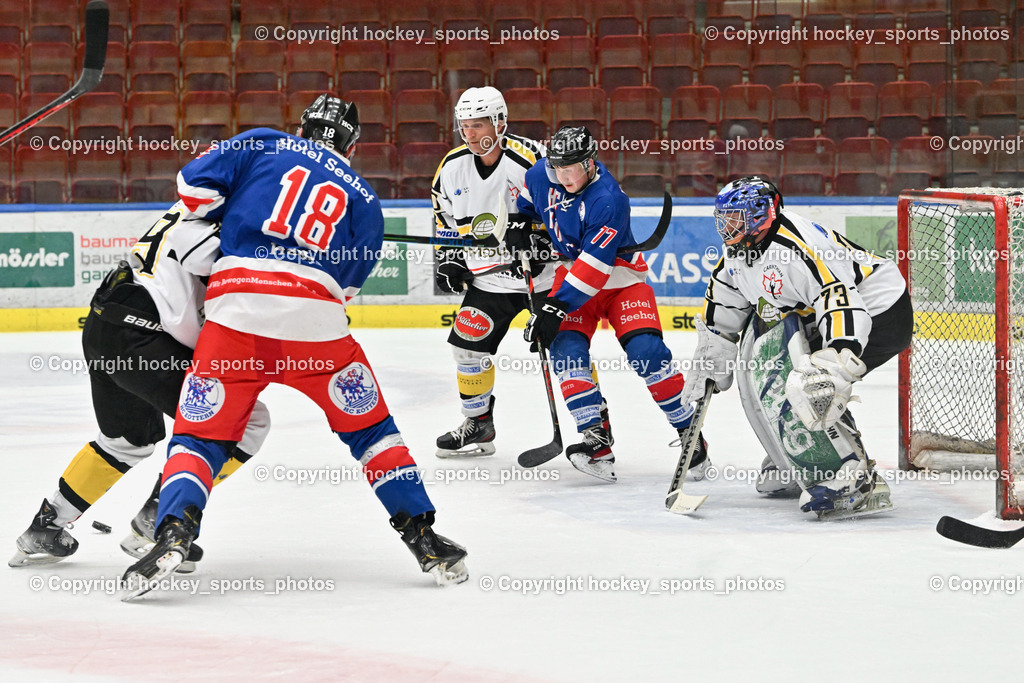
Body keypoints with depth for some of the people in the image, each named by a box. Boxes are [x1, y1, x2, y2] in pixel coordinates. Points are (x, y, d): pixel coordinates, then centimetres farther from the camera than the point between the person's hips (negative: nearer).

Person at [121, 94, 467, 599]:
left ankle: (173, 534, -15)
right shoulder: (363, 198, 21)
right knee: (368, 426, 18)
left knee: (200, 435, 8)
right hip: (315, 318, 1)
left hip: (236, 310, -1)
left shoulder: (262, 147, 17)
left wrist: (221, 219, 25)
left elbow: (195, 183, 7)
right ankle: (422, 539, 15)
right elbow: (348, 279, 18)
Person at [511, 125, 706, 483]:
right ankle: (594, 435, -21)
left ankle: (688, 431, -5)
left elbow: (594, 265, -32)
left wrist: (557, 305, -35)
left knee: (646, 350, -19)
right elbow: (528, 202, 18)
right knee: (566, 348, -18)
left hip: (620, 277, -5)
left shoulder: (608, 201, -29)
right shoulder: (542, 175, -9)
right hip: (571, 273, 5)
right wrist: (518, 228, 1)